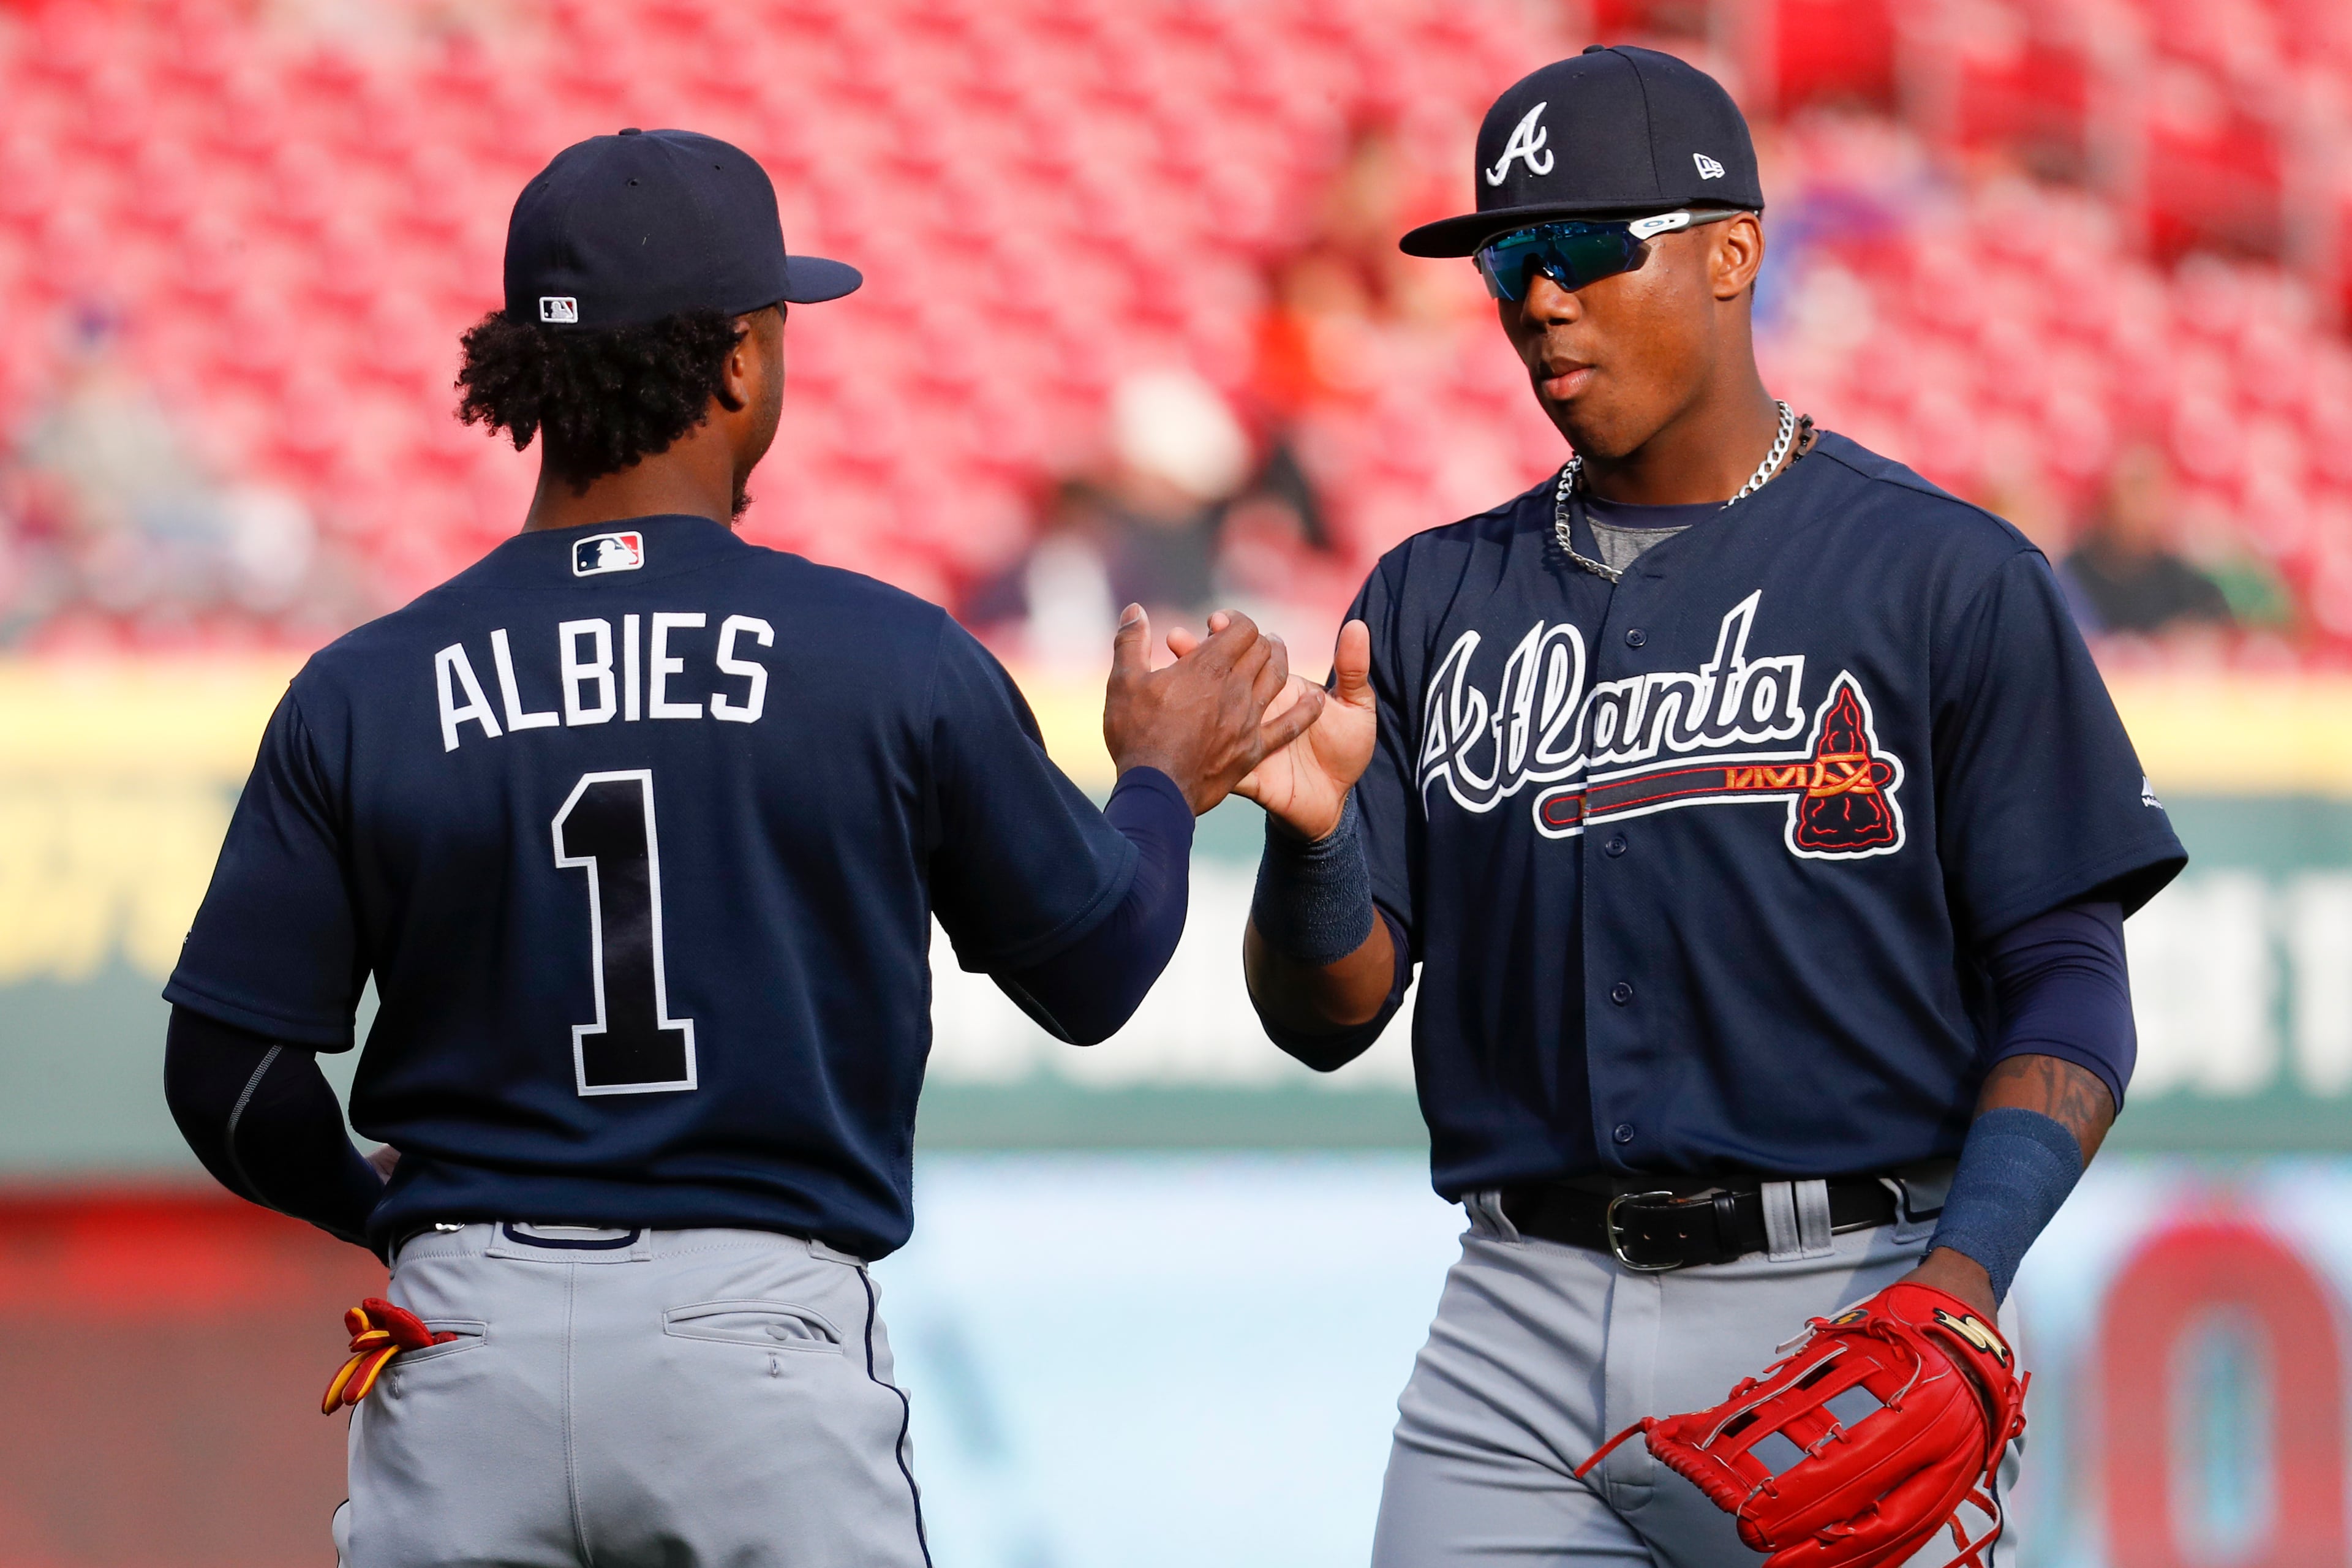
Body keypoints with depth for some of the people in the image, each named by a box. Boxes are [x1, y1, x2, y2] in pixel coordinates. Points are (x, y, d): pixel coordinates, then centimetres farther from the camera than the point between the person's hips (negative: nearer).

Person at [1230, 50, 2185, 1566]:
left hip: (1842, 1310, -3)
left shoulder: (1949, 579, 2)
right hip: (1523, 1318, 3)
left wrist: (1960, 1279, -16)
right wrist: (1309, 833, -11)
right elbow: (1328, 1016, 11)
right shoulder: (1434, 600, 14)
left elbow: (2068, 987, -2)